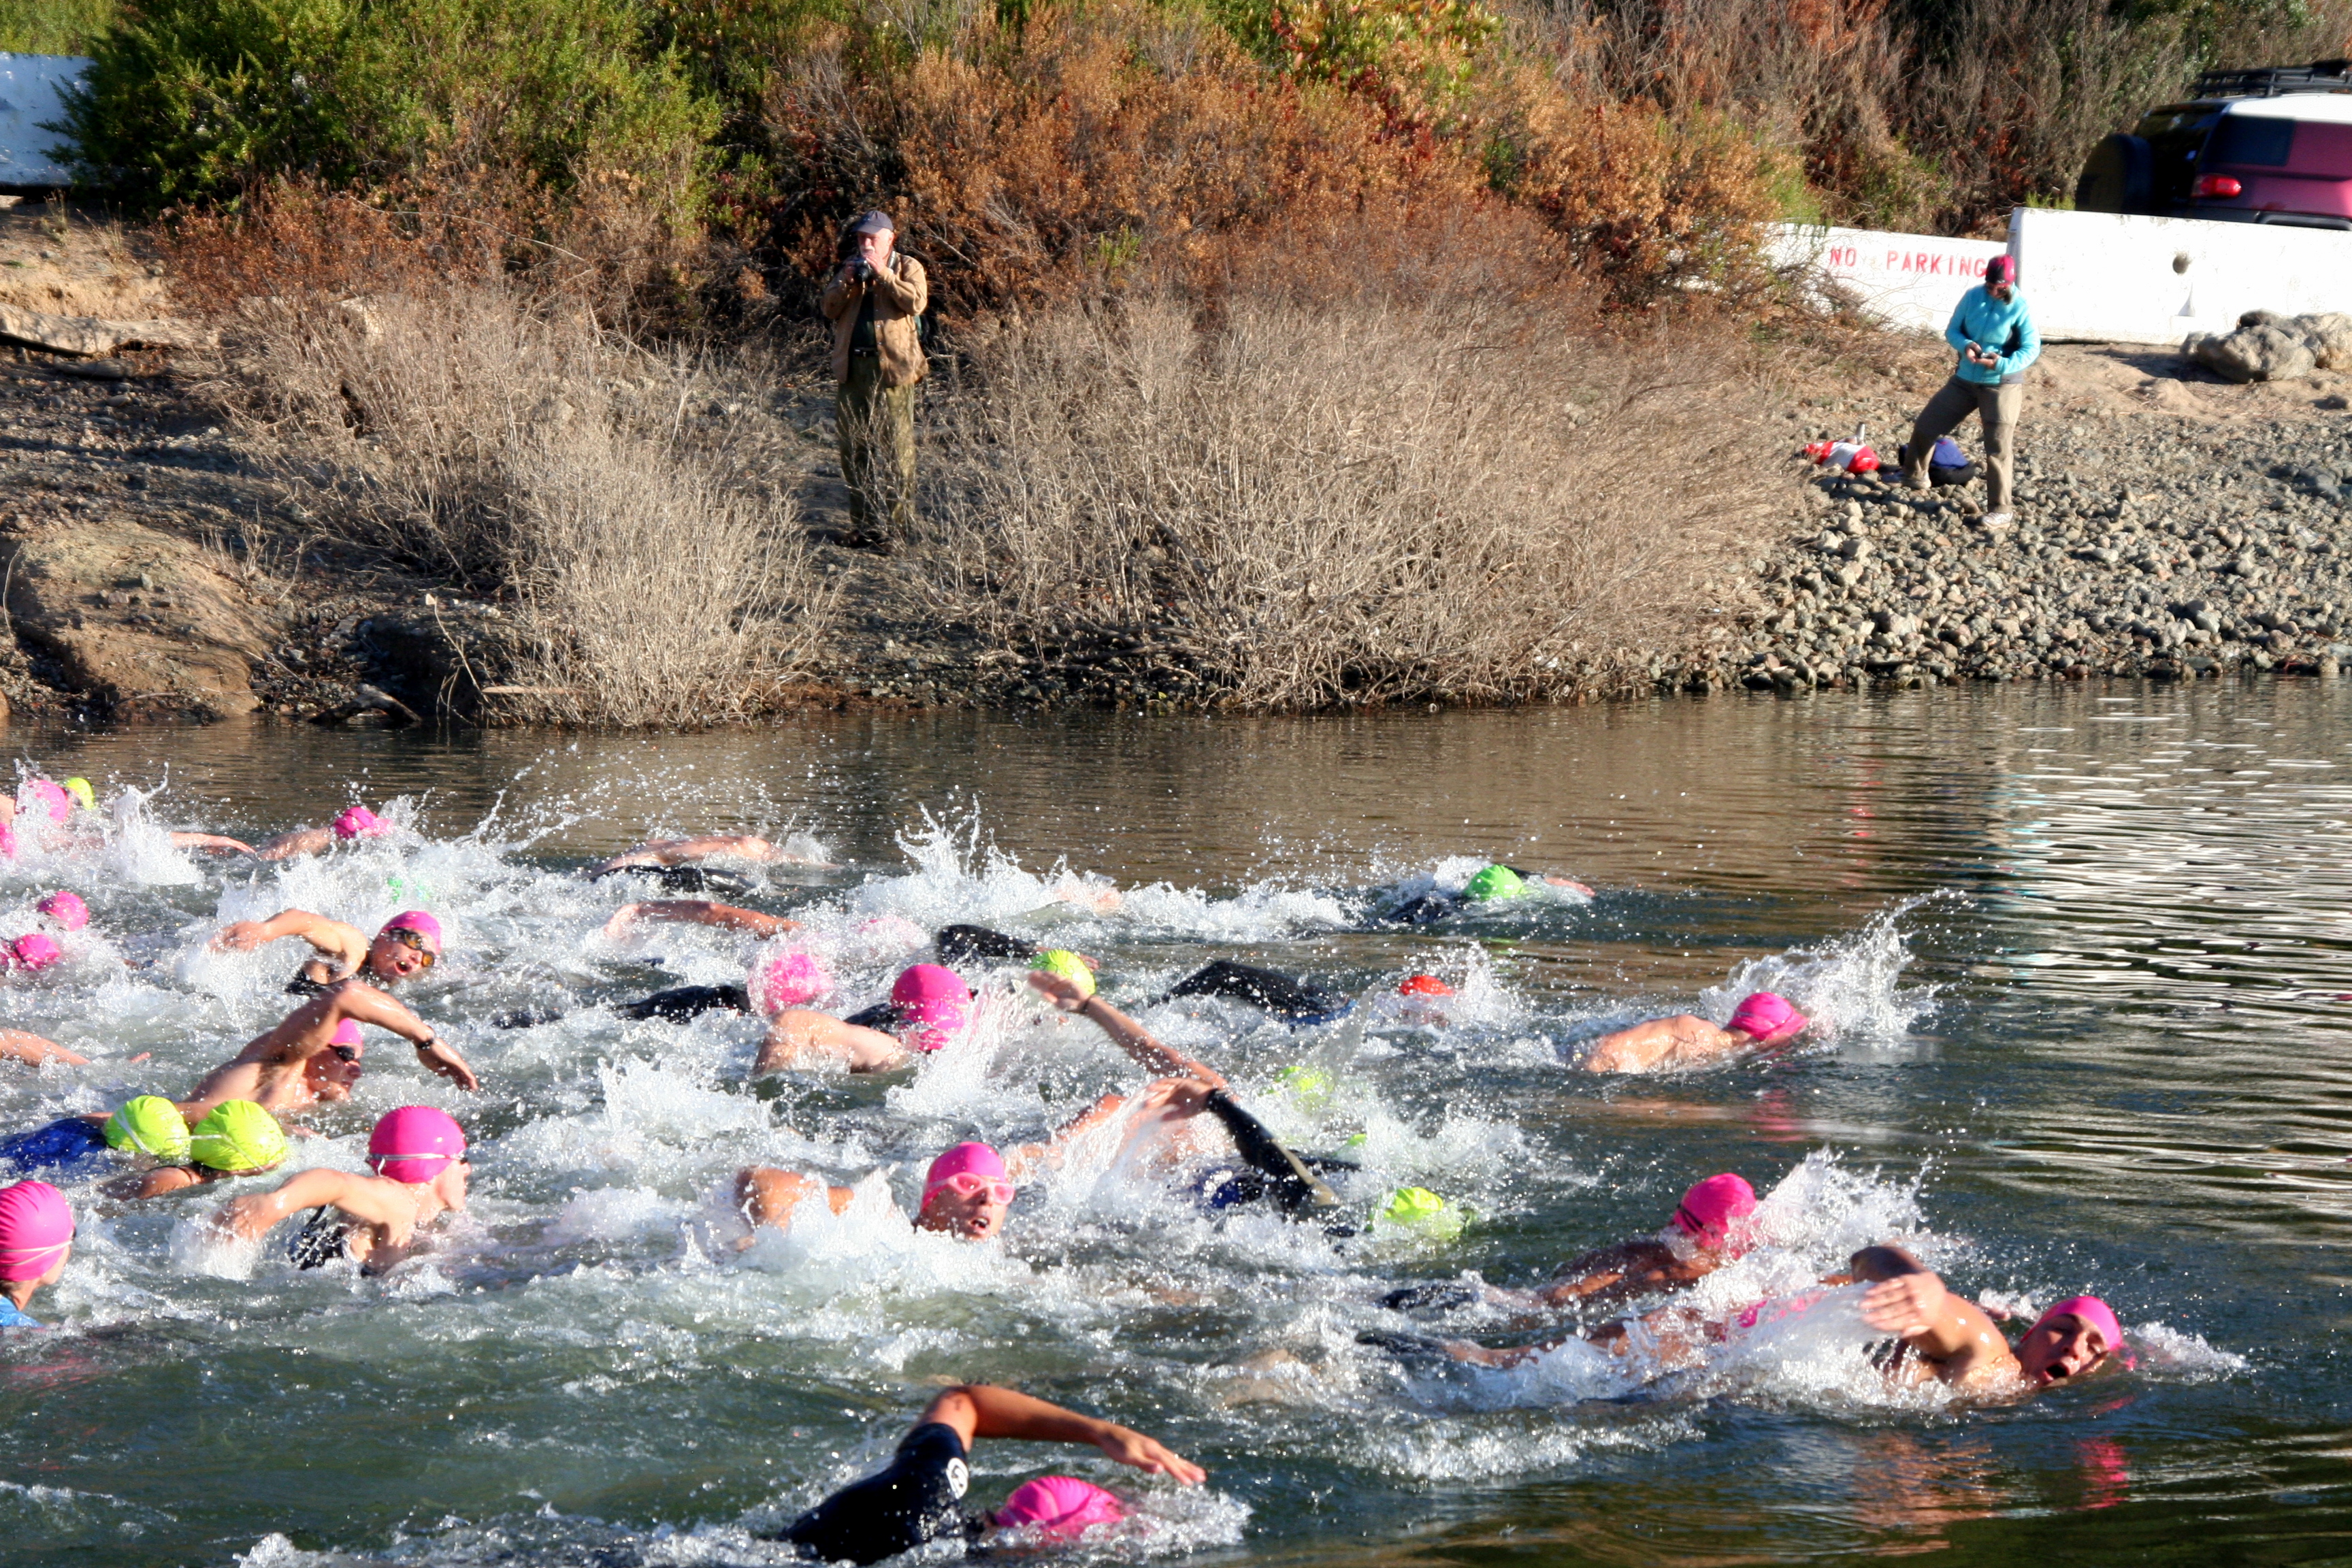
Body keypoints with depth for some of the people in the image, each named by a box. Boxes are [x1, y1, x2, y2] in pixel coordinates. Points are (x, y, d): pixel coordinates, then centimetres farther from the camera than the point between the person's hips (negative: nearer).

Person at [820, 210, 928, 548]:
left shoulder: (908, 268, 6)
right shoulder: (849, 269, 18)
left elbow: (916, 302, -13)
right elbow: (828, 309, 8)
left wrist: (883, 274, -14)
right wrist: (846, 281, -7)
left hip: (892, 367, -5)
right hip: (851, 367, 5)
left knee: (896, 446, -7)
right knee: (853, 447, 6)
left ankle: (898, 521, -3)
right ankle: (863, 523, 12)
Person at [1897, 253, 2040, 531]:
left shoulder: (2019, 308, -15)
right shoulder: (1973, 297, -4)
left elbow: (2032, 349, -13)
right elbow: (1952, 330, 4)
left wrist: (2002, 364, -28)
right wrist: (1965, 345, -18)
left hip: (2001, 385, -5)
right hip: (1965, 380, 5)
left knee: (1998, 448, -5)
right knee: (1926, 425, 12)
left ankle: (1999, 511, 0)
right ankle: (1914, 477, 34)